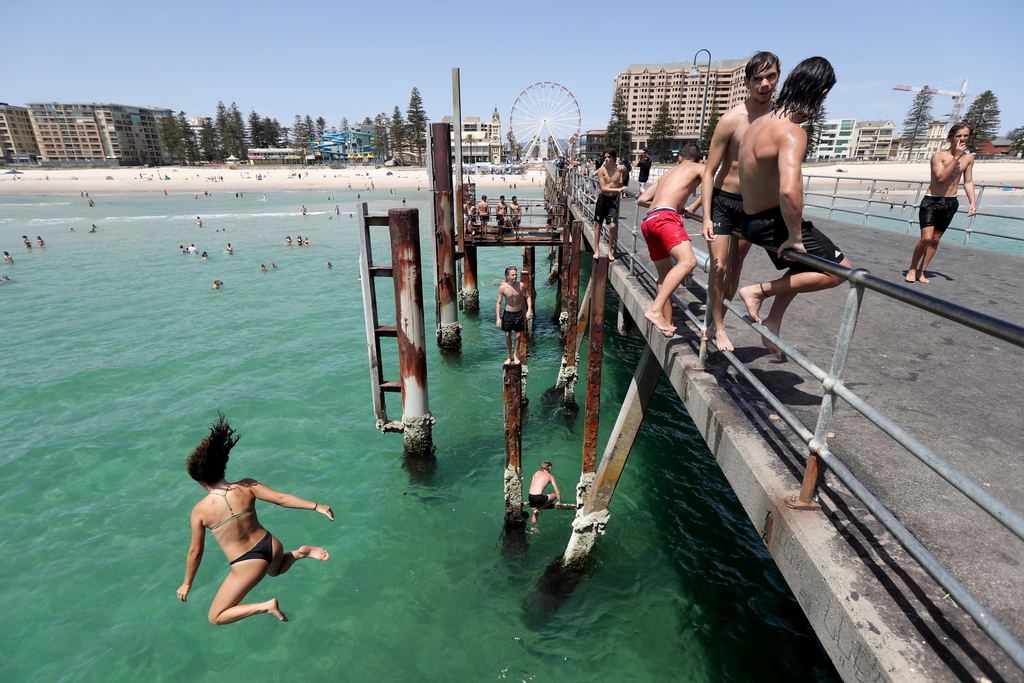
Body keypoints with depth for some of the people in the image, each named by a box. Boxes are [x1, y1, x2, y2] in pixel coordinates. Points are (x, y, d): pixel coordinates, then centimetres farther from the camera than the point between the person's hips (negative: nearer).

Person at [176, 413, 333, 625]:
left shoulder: (200, 510, -10)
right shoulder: (246, 486, -7)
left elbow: (195, 551, -1)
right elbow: (282, 499, -10)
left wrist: (187, 584, 15)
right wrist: (318, 506, -4)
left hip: (248, 565, -4)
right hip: (271, 546, 4)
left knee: (215, 617, 16)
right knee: (275, 570, 41)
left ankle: (266, 606, -7)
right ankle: (301, 553, 9)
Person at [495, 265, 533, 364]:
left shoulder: (521, 285, -11)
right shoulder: (502, 287, -13)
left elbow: (527, 297, 3)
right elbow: (498, 303, -6)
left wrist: (529, 310, -9)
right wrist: (498, 318, -10)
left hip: (518, 313, 0)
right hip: (507, 313, 0)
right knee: (507, 335, 6)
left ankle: (515, 355, 26)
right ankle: (510, 357, 23)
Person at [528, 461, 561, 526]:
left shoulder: (536, 473, 15)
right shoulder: (550, 476, 6)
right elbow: (558, 492, 7)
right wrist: (559, 502, 25)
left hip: (530, 497, 5)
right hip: (538, 498, -5)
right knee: (555, 495, 17)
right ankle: (539, 509, 9)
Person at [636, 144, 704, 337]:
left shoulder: (668, 173, 34)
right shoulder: (699, 168, 16)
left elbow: (641, 200, 36)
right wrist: (692, 207, 9)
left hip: (648, 221, 8)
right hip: (664, 217, -8)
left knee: (665, 275, 12)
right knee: (688, 260, -24)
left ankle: (667, 325, 11)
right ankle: (656, 309, -38)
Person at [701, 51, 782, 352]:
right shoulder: (731, 120, -13)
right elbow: (709, 171, -11)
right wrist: (706, 217, -16)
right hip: (723, 201, -4)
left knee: (736, 265, 9)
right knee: (718, 266, -8)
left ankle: (716, 324, 22)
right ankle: (718, 327, 8)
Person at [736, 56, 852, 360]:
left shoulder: (759, 122, 6)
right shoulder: (792, 133, -23)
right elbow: (789, 190, -37)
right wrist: (795, 237, -24)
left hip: (751, 219, 9)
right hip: (772, 221, -9)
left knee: (805, 266, 29)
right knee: (840, 269, 0)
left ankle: (772, 322, 27)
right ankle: (759, 290, -3)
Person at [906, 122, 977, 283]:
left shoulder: (969, 157, 5)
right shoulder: (938, 156, -10)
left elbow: (968, 182, 10)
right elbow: (940, 177, -23)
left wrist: (973, 201, 0)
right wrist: (956, 157, -23)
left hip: (950, 203, 5)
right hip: (931, 201, -5)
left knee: (936, 239, 7)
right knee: (926, 238, -16)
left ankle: (921, 271, 14)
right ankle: (912, 269, 1)